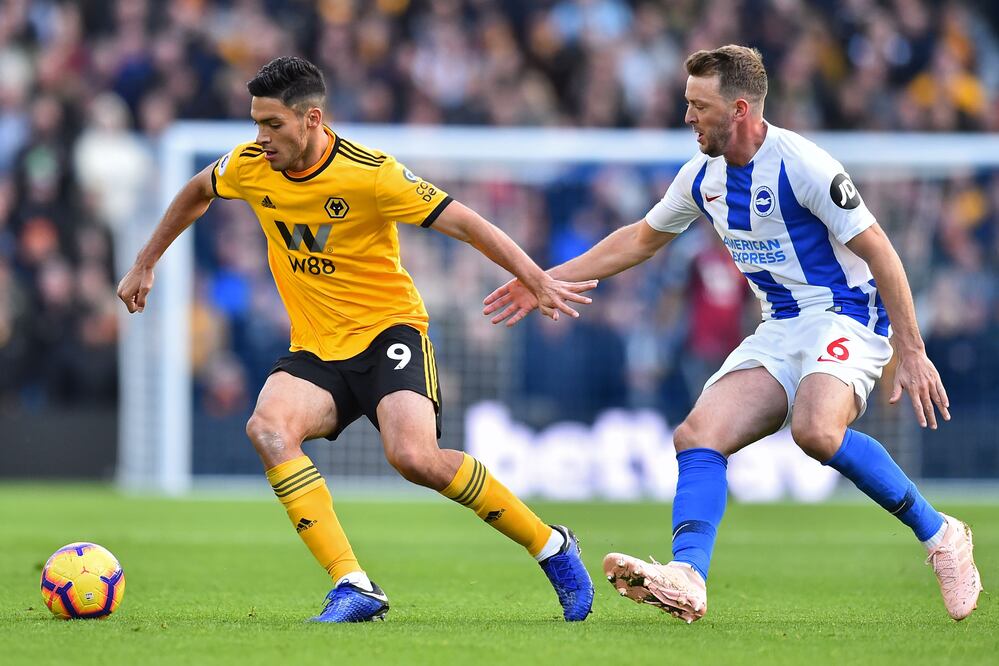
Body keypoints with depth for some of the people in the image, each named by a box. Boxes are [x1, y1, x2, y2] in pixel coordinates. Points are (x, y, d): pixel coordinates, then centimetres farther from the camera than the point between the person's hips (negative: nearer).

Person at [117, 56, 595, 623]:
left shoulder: (369, 173, -18)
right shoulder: (250, 166, -2)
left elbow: (464, 223, -16)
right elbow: (196, 194, 21)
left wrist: (537, 280, -25)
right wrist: (146, 265, 25)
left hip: (388, 329, -5)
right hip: (316, 349, 5)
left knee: (413, 455, -29)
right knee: (268, 427, -27)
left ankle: (550, 546, -6)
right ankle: (353, 589, -29)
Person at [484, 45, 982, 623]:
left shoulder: (801, 164, -17)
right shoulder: (704, 175, 6)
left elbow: (878, 250, -16)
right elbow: (642, 238, 23)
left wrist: (911, 352, -18)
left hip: (845, 315, -8)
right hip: (779, 331, 8)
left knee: (816, 429, -35)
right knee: (699, 436, -13)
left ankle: (940, 536, -19)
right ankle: (688, 580, -30)